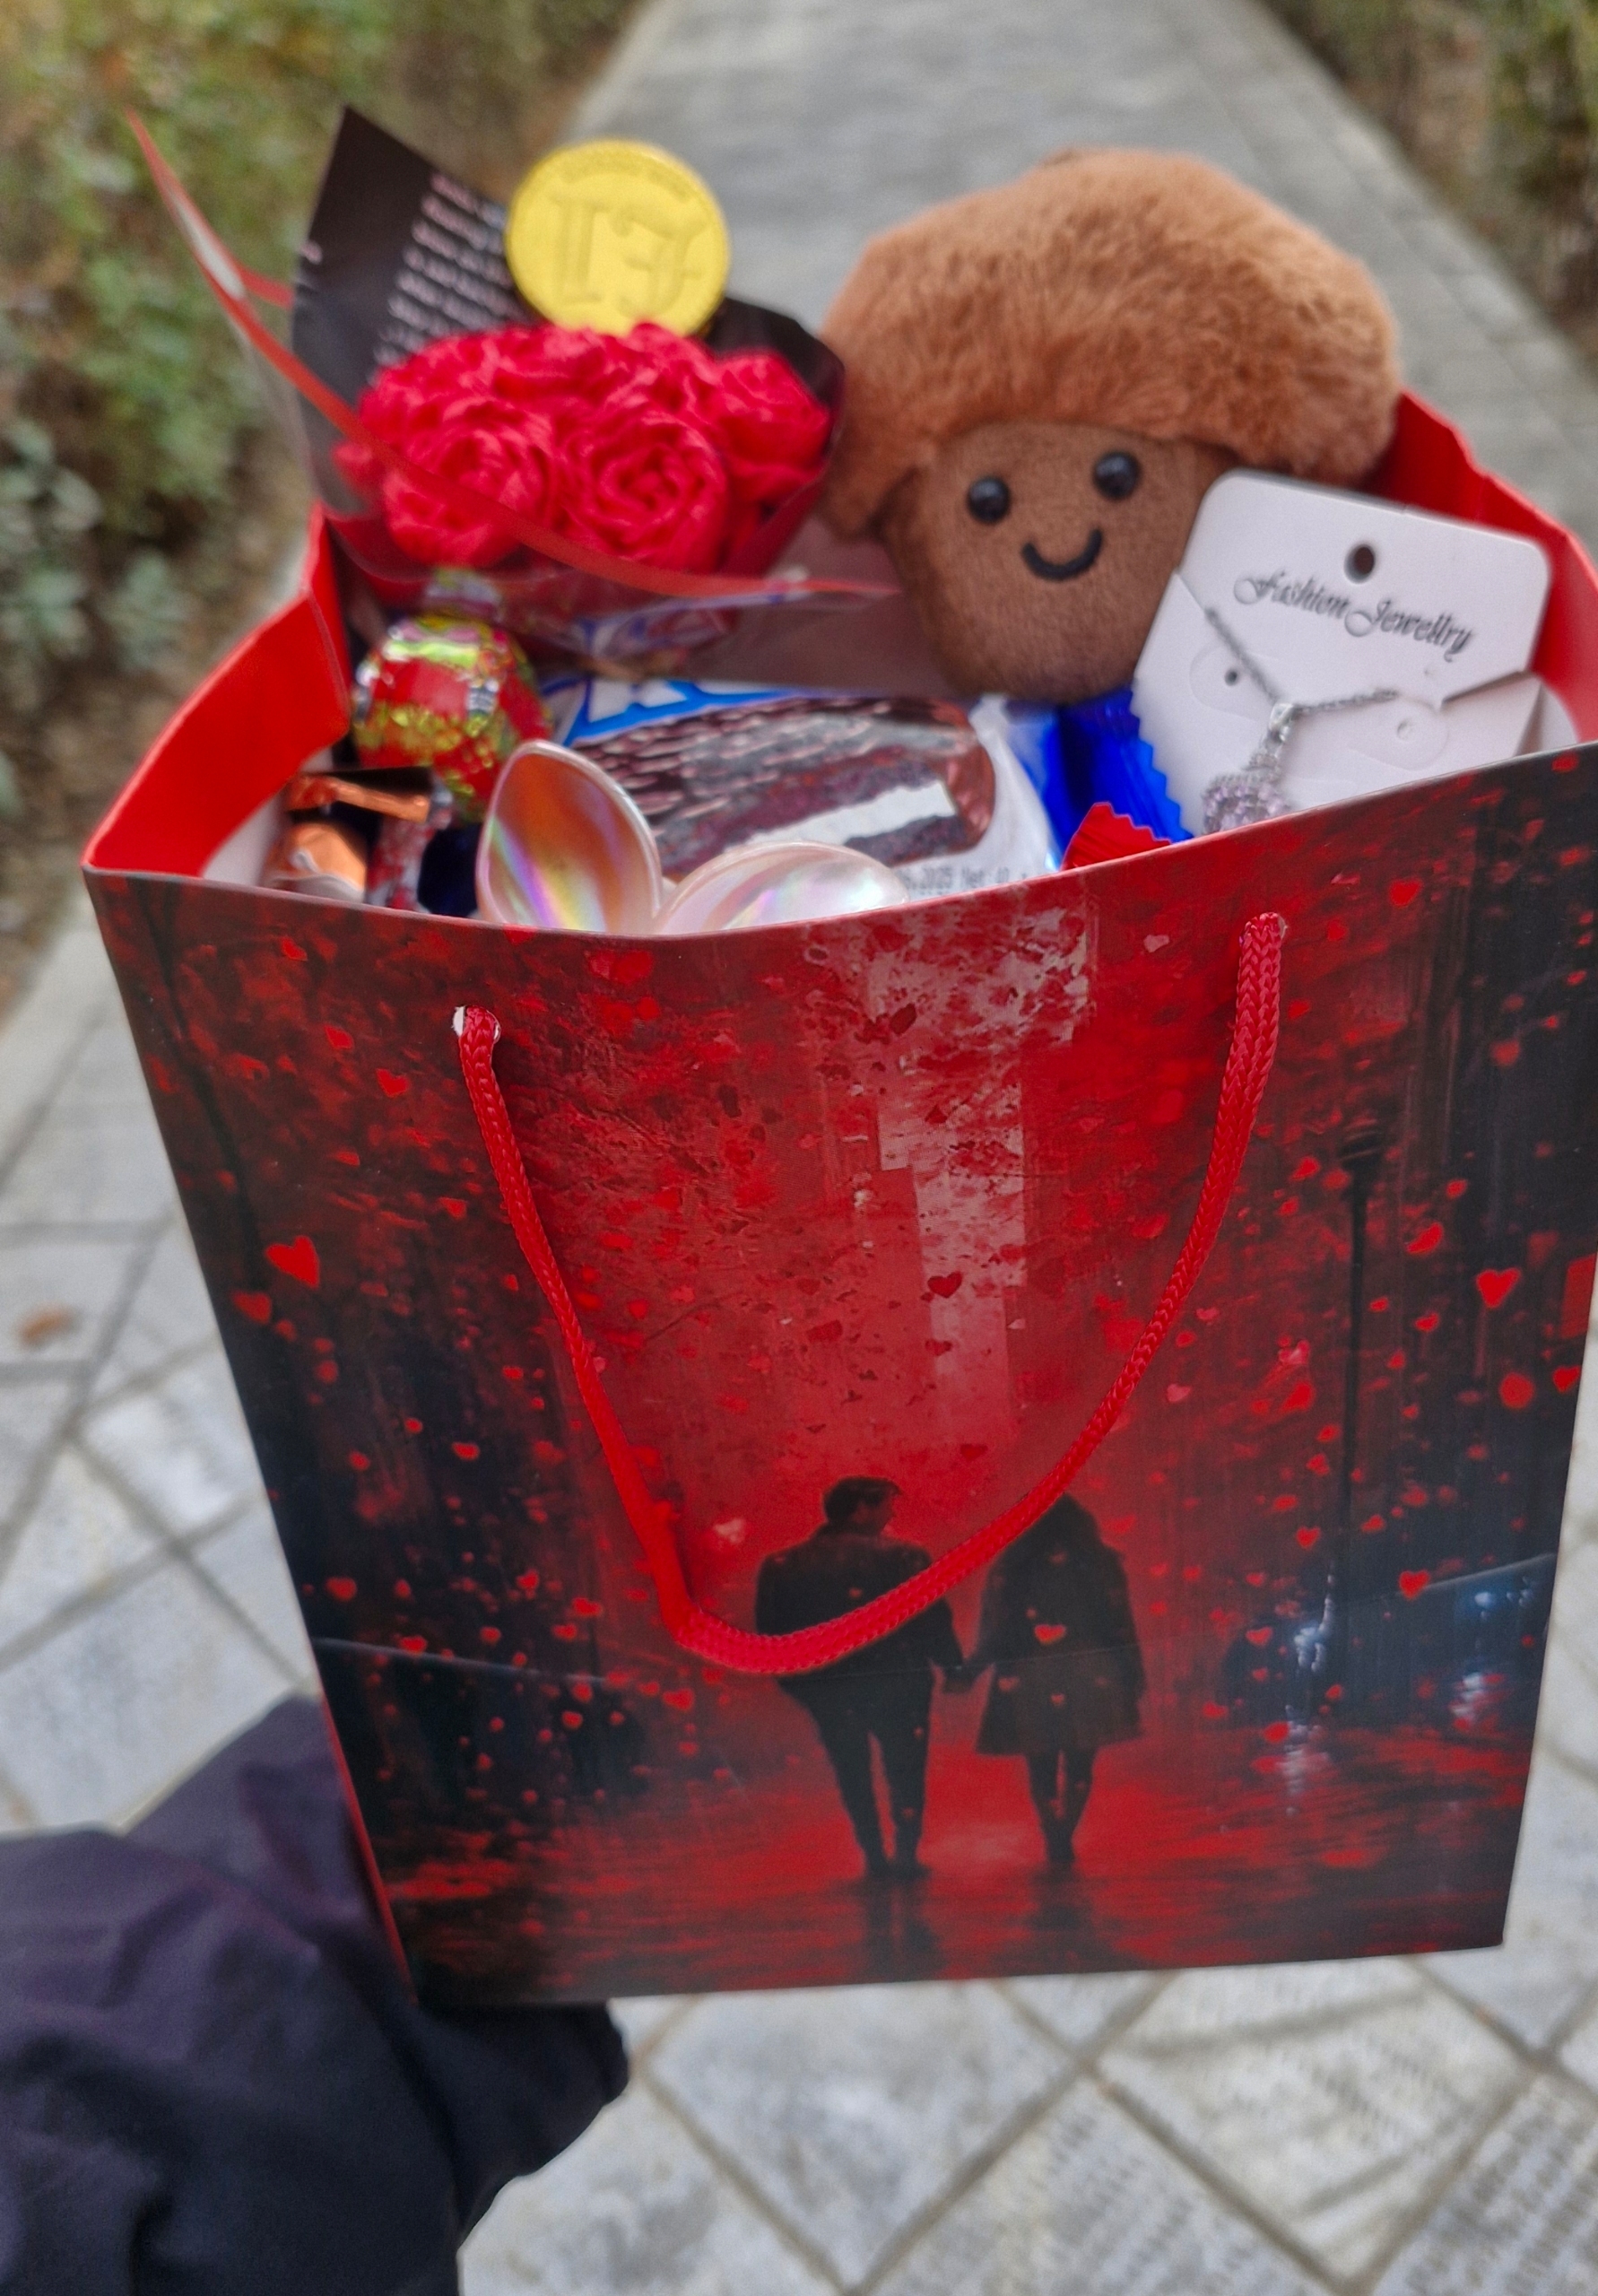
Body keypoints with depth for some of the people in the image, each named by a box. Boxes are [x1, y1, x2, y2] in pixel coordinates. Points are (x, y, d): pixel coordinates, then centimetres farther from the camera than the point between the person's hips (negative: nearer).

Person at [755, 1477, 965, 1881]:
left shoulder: (780, 1567, 0)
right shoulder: (902, 1557, -10)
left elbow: (769, 1633, 1)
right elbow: (932, 1620, -10)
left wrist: (792, 1680, 10)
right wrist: (952, 1668, 0)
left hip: (821, 1685, 3)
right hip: (894, 1681, -2)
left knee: (852, 1771, 16)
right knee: (904, 1767, 14)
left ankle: (874, 1856, 18)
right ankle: (905, 1853, 13)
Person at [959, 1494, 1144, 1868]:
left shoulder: (1009, 1571, -2)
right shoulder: (1102, 1563, 1)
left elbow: (995, 1632, -3)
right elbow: (1120, 1627, 0)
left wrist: (969, 1671, 8)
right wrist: (1131, 1676, 9)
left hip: (1029, 1686, -1)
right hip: (1088, 1682, 1)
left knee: (1042, 1768, 11)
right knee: (1079, 1767, 12)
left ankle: (1057, 1840, 2)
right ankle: (1062, 1839, 0)